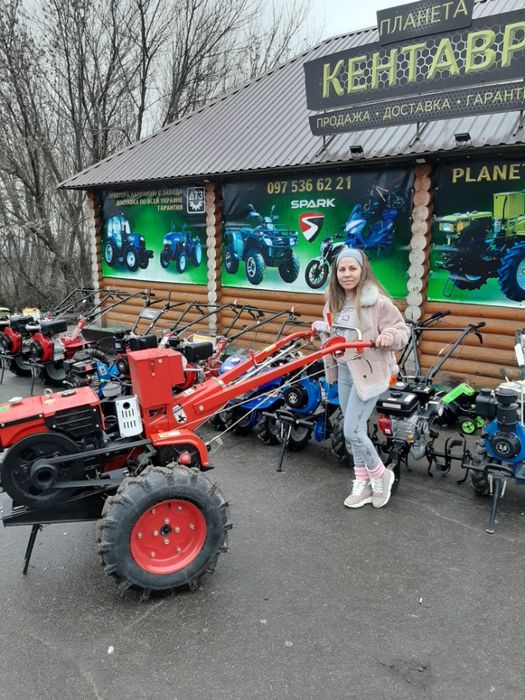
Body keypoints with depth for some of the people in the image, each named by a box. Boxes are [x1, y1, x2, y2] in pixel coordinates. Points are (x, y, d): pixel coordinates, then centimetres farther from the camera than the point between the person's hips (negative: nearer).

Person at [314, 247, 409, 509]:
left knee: (352, 431, -9)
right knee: (355, 430, 15)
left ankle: (380, 475, 17)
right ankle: (363, 484, 29)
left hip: (368, 372, -7)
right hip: (344, 370, 8)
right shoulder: (334, 300, 6)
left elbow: (402, 331, -13)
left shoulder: (377, 301, -16)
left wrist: (389, 336, -31)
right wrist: (322, 328, 6)